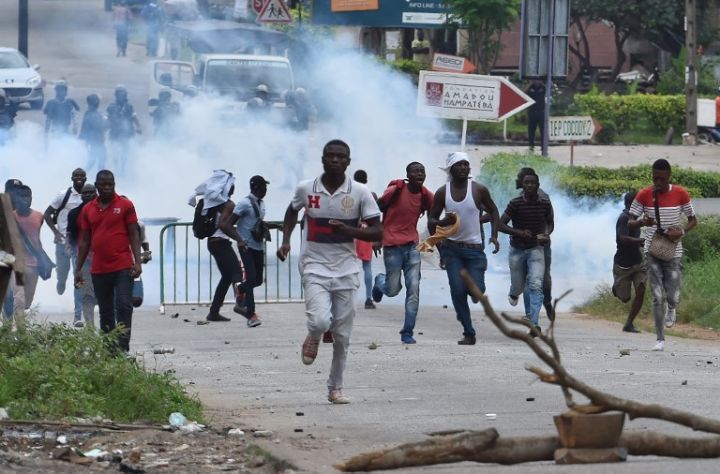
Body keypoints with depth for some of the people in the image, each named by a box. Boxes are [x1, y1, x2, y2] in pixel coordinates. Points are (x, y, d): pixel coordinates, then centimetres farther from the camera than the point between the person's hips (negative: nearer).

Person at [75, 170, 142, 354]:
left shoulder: (125, 205, 1)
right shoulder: (88, 210, 10)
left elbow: (134, 235, -1)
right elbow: (84, 241, 14)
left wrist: (137, 262, -10)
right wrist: (78, 269, 11)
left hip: (123, 268, -4)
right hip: (99, 269, 4)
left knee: (124, 307, -10)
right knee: (105, 311, 9)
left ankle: (122, 348, -14)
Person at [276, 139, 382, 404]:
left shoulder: (360, 193, -5)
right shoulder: (306, 189, -2)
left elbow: (377, 233, -5)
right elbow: (293, 210, 22)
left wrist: (348, 230, -20)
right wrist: (286, 240, 8)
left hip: (346, 270, 1)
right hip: (314, 267, -1)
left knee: (342, 336, 5)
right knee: (320, 321, -23)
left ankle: (335, 388, 22)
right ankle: (313, 338, 15)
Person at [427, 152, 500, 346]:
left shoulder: (479, 190, -3)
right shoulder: (442, 193, 0)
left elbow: (493, 211, 11)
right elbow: (431, 220, 5)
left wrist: (494, 235, -1)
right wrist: (443, 222, -18)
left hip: (475, 248, -1)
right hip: (452, 248, 1)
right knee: (457, 290, -8)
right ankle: (468, 333, 0)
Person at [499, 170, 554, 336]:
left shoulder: (545, 204, -4)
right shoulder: (515, 204, -11)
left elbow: (550, 222, 14)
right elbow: (501, 224, -10)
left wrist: (547, 234, -8)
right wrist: (519, 232, -25)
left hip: (535, 249, 0)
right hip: (517, 250, 0)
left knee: (536, 286, -18)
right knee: (519, 286, 10)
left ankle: (534, 323, -22)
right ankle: (514, 292, 50)